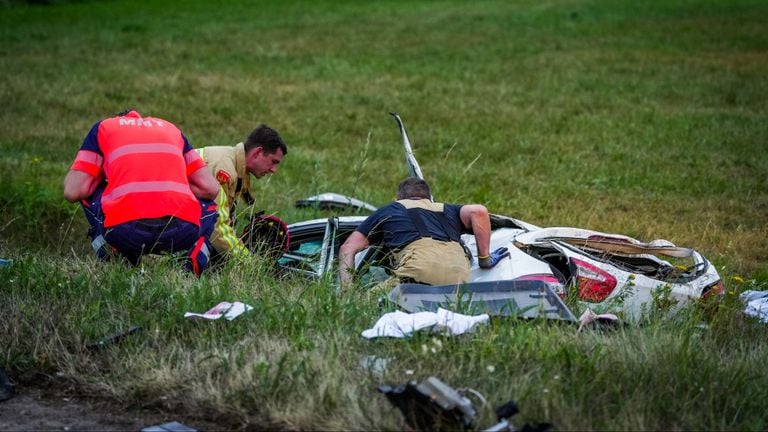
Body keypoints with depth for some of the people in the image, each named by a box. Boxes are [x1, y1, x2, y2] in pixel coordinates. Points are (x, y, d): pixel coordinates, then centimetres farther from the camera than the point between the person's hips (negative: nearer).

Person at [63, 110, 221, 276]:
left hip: (124, 229, -1)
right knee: (208, 205, 36)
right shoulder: (171, 128, 31)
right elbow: (211, 189, 23)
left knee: (88, 193, 32)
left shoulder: (103, 127, 24)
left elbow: (73, 192, 13)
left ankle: (110, 257, 9)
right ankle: (196, 253, 4)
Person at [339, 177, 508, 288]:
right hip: (460, 271, 3)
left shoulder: (389, 210, 36)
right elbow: (478, 211, 15)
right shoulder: (447, 210, 37)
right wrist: (484, 259, 21)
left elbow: (348, 248, 31)